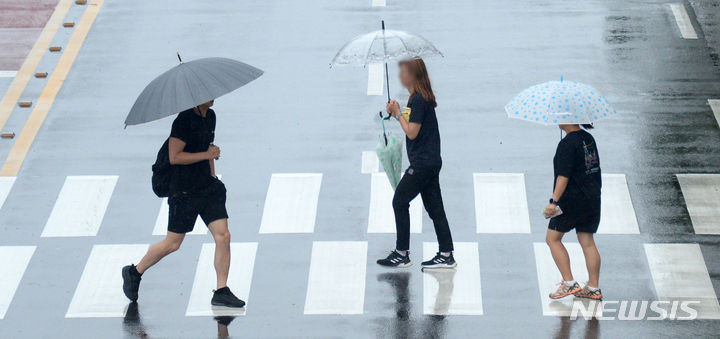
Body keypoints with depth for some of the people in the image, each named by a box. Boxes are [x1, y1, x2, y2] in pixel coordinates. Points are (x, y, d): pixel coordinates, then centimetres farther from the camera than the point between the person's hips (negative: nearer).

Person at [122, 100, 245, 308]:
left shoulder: (210, 116, 10)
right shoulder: (184, 119, -16)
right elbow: (174, 157, -21)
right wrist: (206, 155, -19)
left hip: (207, 187, 7)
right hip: (184, 191, -7)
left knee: (223, 236, -3)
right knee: (173, 244, 3)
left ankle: (221, 291, 3)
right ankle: (134, 273, 24)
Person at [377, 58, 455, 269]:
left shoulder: (418, 100, -16)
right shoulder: (422, 97, 14)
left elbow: (412, 132, -17)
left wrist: (398, 114, -9)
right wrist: (396, 113, 8)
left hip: (422, 163, -10)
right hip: (432, 162, 10)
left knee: (400, 202, -3)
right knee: (434, 206, 9)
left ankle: (402, 254, 1)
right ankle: (446, 255, 8)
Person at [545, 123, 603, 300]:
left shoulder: (567, 143, -17)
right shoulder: (588, 138, 9)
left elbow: (563, 175, -21)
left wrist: (554, 201, -22)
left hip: (572, 199, -8)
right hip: (592, 199, 8)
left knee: (553, 238, 5)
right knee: (587, 241, 11)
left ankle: (569, 283, 0)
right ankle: (593, 288, 11)